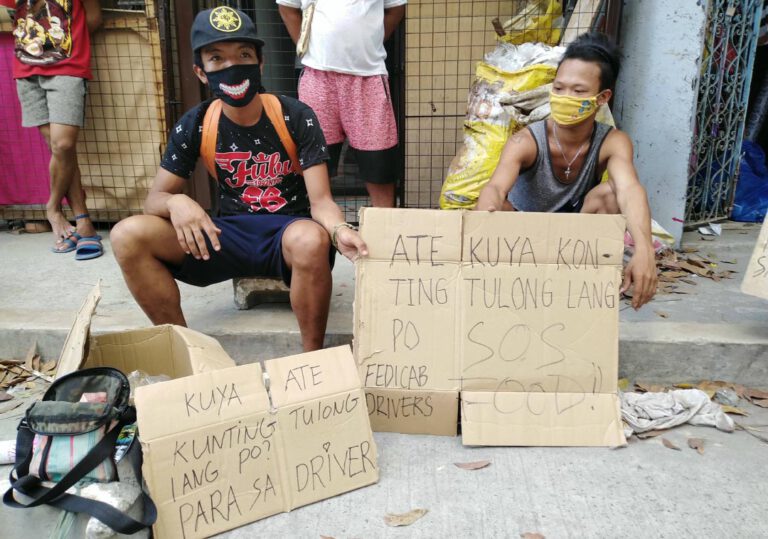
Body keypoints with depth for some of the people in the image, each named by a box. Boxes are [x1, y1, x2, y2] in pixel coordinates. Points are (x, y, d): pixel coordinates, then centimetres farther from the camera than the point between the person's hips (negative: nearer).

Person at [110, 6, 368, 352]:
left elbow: (320, 200, -14)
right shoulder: (194, 125, -1)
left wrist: (340, 231, -39)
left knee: (311, 240, -41)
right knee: (128, 236, -18)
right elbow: (154, 198, 1)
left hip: (289, 233, -3)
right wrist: (175, 203, -26)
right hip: (231, 234, 3)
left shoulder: (297, 117, -9)